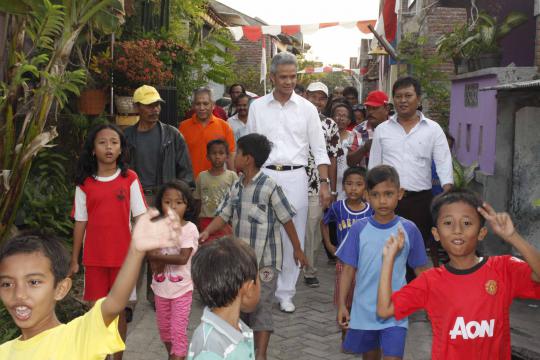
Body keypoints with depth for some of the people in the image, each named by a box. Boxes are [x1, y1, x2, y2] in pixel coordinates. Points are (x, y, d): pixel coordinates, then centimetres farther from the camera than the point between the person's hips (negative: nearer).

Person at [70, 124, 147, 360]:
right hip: (94, 257, 1)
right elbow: (80, 222, 4)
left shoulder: (129, 179, -4)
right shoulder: (84, 183, 0)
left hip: (123, 255, -1)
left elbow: (140, 217, -1)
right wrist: (74, 259, 5)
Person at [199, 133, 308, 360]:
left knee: (261, 306, -4)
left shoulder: (270, 187, -15)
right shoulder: (236, 187, 6)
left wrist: (297, 249, -3)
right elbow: (224, 214, 5)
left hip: (265, 259, -7)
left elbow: (287, 220, -9)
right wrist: (207, 232, -13)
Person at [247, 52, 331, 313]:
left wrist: (324, 183, -3)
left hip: (295, 177, 0)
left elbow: (319, 150, 5)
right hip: (264, 175, 0)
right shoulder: (257, 107, 5)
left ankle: (285, 293, 16)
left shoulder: (307, 109, 3)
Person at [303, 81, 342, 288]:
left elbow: (333, 158, 7)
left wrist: (332, 189, 4)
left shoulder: (330, 125, 6)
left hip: (318, 187, 1)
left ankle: (310, 271, 18)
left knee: (313, 230, 6)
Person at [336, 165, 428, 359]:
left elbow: (420, 270, 2)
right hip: (363, 310, 2)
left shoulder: (409, 230, -8)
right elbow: (348, 269, -2)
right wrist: (342, 305, -4)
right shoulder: (359, 229, -7)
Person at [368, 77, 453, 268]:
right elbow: (374, 165, 12)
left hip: (421, 199, -1)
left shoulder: (433, 129, 3)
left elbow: (444, 163, -2)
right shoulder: (382, 130, 9)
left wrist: (448, 195, -17)